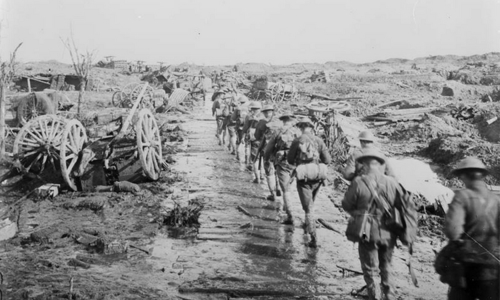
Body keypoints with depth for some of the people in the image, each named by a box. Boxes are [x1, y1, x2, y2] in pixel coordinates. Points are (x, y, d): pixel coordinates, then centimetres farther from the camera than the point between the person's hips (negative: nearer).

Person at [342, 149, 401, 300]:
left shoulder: (358, 183, -16)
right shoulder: (392, 183, -7)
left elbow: (347, 205, -7)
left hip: (368, 232, -3)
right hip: (388, 233, 3)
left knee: (370, 269, 14)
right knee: (386, 267, 24)